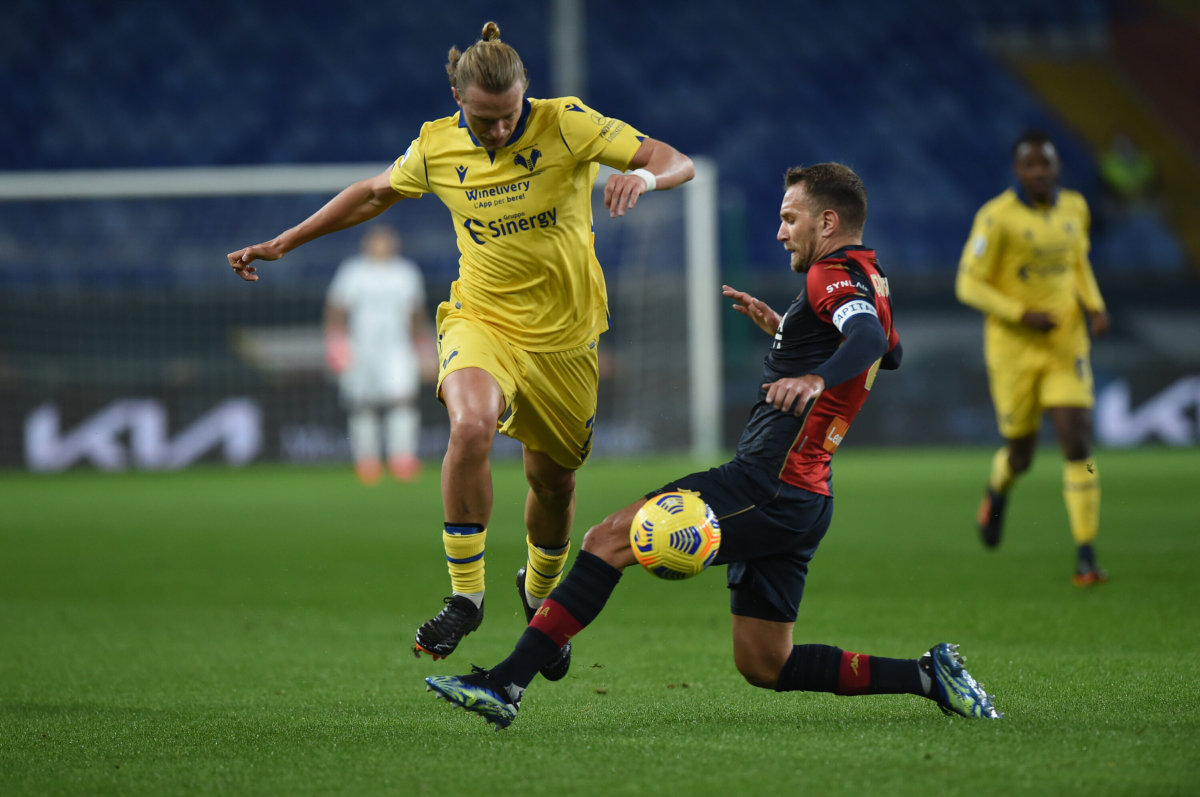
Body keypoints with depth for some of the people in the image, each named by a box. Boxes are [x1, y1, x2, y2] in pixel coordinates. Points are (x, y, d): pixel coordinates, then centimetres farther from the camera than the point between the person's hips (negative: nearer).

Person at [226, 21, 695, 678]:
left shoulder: (566, 125, -13)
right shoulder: (437, 146, -5)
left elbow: (677, 163, -18)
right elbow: (374, 194, 14)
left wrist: (643, 176, -42)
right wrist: (282, 244, 16)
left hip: (563, 338, 0)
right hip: (481, 321, 0)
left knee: (554, 482, 12)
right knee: (470, 427, -31)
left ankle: (538, 591, 45)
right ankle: (465, 597, -19)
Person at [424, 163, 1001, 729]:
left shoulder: (834, 273, -9)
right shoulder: (871, 282, 20)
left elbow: (869, 338, -31)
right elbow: (886, 351, 41)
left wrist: (814, 379, -50)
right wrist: (782, 330, 34)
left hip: (766, 485, -10)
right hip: (801, 503, 10)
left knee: (609, 539, -12)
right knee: (764, 665, 11)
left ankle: (505, 684, -19)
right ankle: (927, 676, 6)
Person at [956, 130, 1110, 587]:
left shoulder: (1074, 208, 3)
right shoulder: (997, 217, -14)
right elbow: (968, 285, -12)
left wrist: (1095, 307, 2)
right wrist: (1023, 315, -22)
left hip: (1066, 347, 3)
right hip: (1013, 348, -3)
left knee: (1078, 445, -12)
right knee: (1021, 455, 9)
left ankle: (1086, 559, -10)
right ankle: (998, 490, 48)